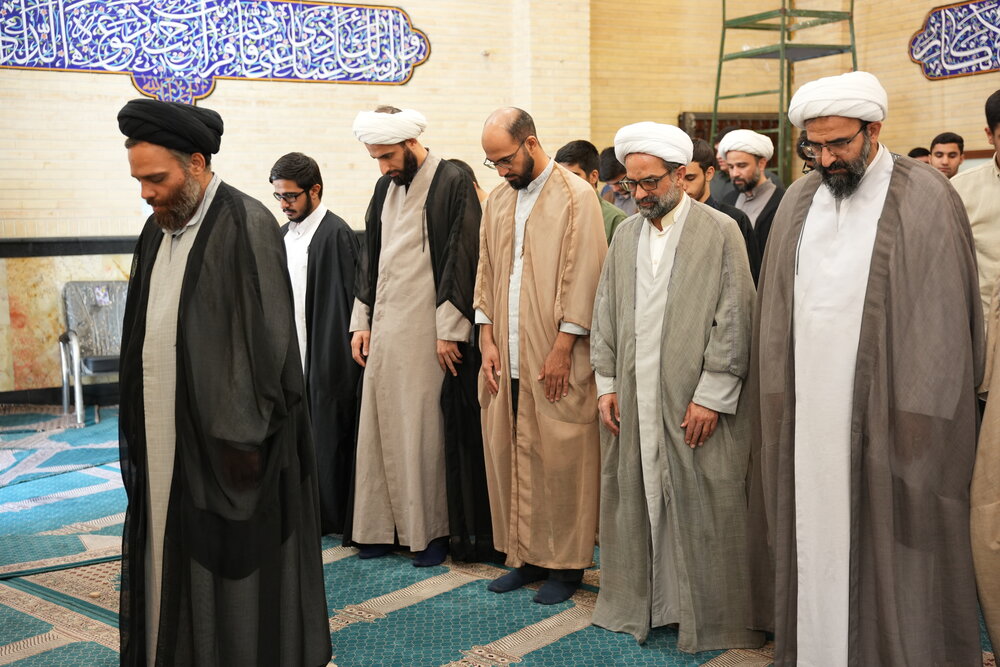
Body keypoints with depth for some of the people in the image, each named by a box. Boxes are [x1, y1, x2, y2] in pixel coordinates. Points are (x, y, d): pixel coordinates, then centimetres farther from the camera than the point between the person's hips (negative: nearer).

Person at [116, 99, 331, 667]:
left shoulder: (246, 225, -13)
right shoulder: (159, 229, 11)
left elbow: (268, 339, -16)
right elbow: (146, 330, 15)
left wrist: (243, 437, -16)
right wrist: (139, 425, 10)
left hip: (221, 436, -7)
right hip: (162, 435, 7)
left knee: (230, 567, 3)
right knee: (171, 557, 13)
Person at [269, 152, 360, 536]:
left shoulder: (336, 234, -11)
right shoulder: (284, 235, 13)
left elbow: (344, 301, -14)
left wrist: (337, 358, -16)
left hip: (325, 359, -7)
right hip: (291, 356, 7)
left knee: (328, 439, 1)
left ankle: (336, 518, 13)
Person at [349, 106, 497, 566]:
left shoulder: (452, 184, -8)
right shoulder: (386, 187, 13)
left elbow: (463, 259, -12)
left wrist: (450, 330, -15)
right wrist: (361, 321, 12)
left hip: (429, 330, -6)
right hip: (384, 328, 7)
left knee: (426, 428, -2)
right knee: (383, 424, 8)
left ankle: (433, 529, 11)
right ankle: (385, 526, 18)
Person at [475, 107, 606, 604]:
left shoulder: (576, 197, -6)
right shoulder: (498, 200, 13)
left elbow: (584, 276, -10)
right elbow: (486, 274, 15)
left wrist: (563, 347, -13)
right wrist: (488, 338, 5)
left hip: (555, 358, -6)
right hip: (506, 358, 6)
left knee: (558, 457, -1)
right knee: (506, 451, 8)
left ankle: (565, 563, 13)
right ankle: (527, 555, 22)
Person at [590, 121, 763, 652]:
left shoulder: (720, 231, -4)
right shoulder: (625, 234, 11)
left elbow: (734, 319, -7)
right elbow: (605, 313, 15)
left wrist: (712, 395, -11)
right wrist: (606, 383, 8)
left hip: (694, 403, -4)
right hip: (632, 401, 5)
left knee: (700, 506, 2)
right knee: (635, 500, 9)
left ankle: (709, 616, 16)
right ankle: (638, 602, 24)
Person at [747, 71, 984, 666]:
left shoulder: (926, 200, -6)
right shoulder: (799, 200, 9)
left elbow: (941, 321, -7)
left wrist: (917, 418, -12)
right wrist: (775, 401, 6)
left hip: (883, 410, -4)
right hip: (806, 409, 4)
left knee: (886, 543, 4)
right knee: (812, 532, 10)